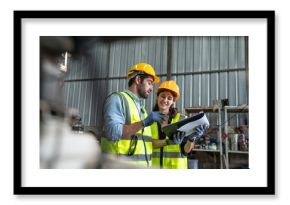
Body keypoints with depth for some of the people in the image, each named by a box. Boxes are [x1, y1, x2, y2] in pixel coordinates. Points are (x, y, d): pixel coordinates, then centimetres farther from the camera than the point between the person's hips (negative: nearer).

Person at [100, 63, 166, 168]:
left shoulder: (141, 107, 17)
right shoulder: (117, 99, -6)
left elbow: (143, 140, 14)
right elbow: (112, 132, -20)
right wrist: (144, 123, -24)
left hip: (143, 165, 8)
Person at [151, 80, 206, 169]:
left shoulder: (181, 119, 1)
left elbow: (185, 150, -1)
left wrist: (191, 138, -20)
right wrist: (168, 142, -21)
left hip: (176, 165, -1)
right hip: (153, 165, 1)